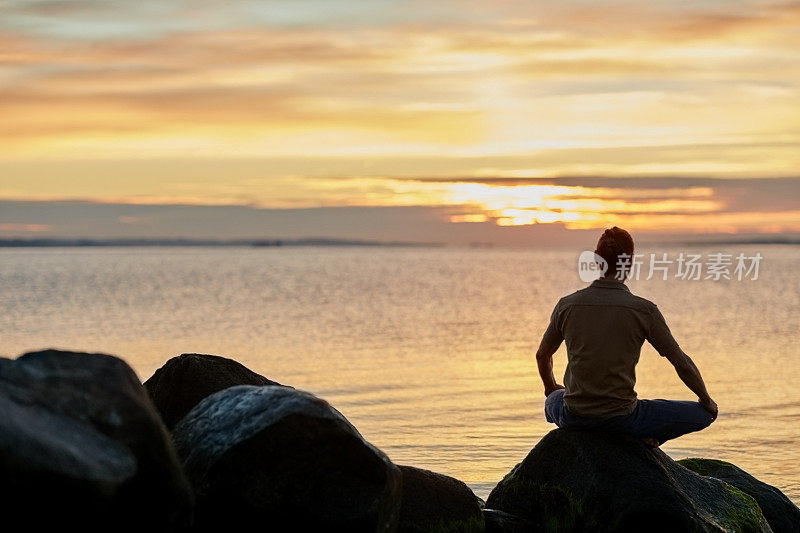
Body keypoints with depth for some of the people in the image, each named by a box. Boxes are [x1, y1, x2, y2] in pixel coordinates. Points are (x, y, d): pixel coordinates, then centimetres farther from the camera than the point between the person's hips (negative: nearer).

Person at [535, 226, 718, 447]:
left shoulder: (567, 305, -2)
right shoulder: (644, 310, -10)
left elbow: (542, 355, 15)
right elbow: (682, 363, -2)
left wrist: (551, 388, 37)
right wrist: (706, 400, 17)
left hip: (574, 419, 3)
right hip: (621, 418, -3)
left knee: (553, 401, 40)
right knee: (703, 414, 13)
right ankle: (637, 437, -1)